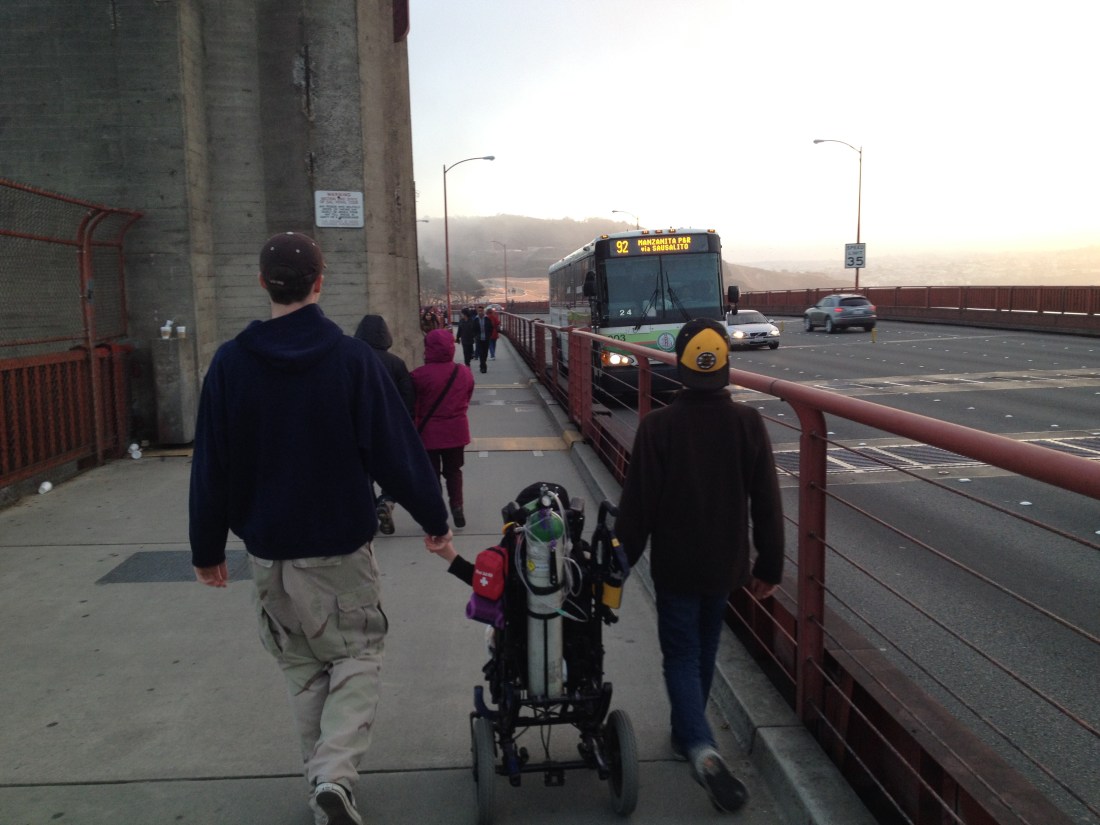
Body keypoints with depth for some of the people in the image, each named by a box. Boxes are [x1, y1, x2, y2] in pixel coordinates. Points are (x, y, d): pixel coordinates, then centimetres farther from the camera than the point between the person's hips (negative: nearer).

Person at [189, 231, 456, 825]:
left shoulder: (230, 363, -5)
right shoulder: (353, 358, -12)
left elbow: (210, 466, 0)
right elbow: (397, 449, -11)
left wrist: (207, 549, 10)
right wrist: (434, 520, 1)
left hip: (268, 550, 3)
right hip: (341, 545, -2)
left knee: (302, 667, 19)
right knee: (356, 656, 12)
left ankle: (322, 776, 30)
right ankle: (335, 775, -4)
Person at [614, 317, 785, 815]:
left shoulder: (658, 426, -16)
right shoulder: (748, 423, -8)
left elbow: (637, 504, -13)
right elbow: (767, 504, -4)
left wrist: (620, 562, -1)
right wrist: (769, 567, 6)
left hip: (675, 565, -3)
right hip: (725, 564, 3)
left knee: (681, 655, 6)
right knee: (704, 651, 21)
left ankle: (701, 748, -12)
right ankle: (688, 733, 38)